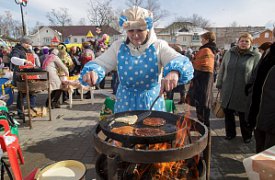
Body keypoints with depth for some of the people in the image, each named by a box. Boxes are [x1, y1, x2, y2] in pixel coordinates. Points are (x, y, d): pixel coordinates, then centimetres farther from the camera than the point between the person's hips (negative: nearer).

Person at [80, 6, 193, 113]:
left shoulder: (158, 46, -7)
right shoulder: (118, 47, 0)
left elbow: (181, 61, -20)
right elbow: (98, 64, -4)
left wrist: (174, 72, -44)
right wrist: (91, 72, -29)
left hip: (153, 103, -1)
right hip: (125, 104, 2)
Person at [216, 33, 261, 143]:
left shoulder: (256, 56, -4)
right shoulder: (229, 53, 5)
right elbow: (222, 70, 9)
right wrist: (219, 85, 7)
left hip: (244, 92, -3)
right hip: (227, 91, 3)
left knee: (244, 115, 11)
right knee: (228, 113, 13)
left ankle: (247, 136, 33)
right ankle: (230, 133, 34)